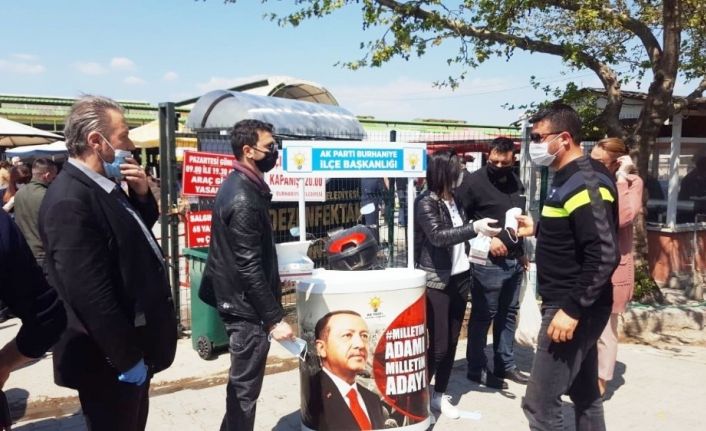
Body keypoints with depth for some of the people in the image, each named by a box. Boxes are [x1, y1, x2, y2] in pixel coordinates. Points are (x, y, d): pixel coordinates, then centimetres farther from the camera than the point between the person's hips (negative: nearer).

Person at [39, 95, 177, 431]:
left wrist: (141, 194, -2)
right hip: (110, 360, -9)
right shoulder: (70, 201, -26)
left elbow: (139, 233, 18)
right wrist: (127, 358, -20)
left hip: (133, 348, 10)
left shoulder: (102, 187, 5)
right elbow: (91, 295, -28)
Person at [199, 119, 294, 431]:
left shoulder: (238, 185, 8)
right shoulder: (243, 199, -23)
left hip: (238, 298, 10)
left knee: (242, 382, 22)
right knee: (245, 387, 3)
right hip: (247, 305, -10)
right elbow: (249, 268, -24)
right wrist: (274, 318, -21)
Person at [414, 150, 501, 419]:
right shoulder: (425, 203, -12)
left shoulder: (455, 200, 9)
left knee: (452, 341, 11)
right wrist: (475, 228, -35)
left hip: (460, 278, 7)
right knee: (438, 344, -4)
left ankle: (440, 395, 25)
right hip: (436, 282, -7)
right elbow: (438, 236, -26)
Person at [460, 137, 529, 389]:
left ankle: (505, 364, 29)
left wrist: (521, 252, 20)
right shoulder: (475, 182, -13)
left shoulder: (516, 183, 11)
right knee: (483, 316, 2)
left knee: (508, 314, 16)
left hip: (513, 260, 8)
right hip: (488, 262, -8)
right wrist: (486, 240, -18)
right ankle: (477, 368, 15)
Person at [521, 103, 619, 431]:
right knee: (585, 394, 20)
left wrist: (572, 309, -25)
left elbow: (604, 255, -25)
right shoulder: (571, 179, 11)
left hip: (573, 309, -10)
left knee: (540, 402, -4)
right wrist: (538, 229, 12)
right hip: (572, 304, 10)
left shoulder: (586, 184, -19)